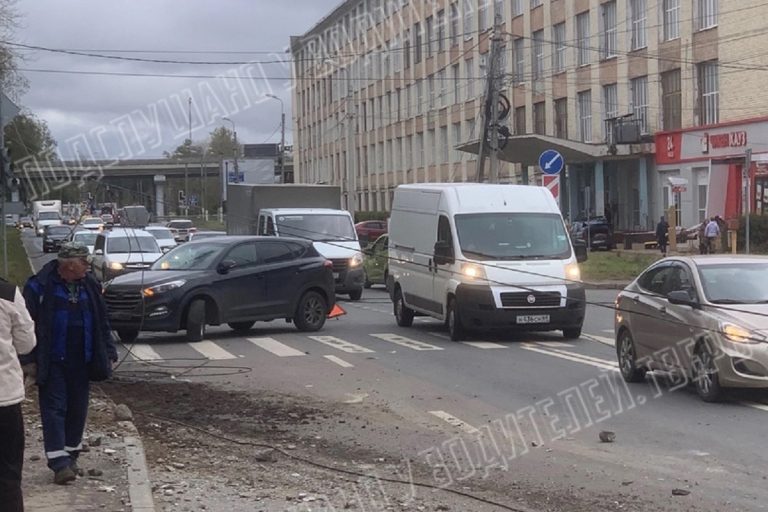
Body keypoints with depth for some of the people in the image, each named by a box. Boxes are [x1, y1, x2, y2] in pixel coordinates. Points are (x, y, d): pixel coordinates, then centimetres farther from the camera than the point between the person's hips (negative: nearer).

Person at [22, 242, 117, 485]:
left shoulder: (89, 286, 7)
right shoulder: (40, 286, -10)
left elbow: (101, 323, 13)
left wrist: (109, 353, 8)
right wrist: (29, 360, -14)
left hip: (80, 362, 5)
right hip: (51, 362, -5)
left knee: (78, 409, 9)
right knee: (54, 409, -6)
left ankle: (71, 455, 23)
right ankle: (59, 462, -8)